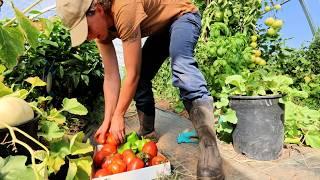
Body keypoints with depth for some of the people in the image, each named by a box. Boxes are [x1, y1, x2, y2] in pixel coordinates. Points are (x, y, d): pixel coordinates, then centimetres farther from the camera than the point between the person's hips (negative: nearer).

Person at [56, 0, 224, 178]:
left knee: (181, 67, -36)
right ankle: (148, 132, 16)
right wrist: (107, 120, -14)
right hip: (161, 28, 8)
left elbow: (132, 75, -33)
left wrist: (118, 116, -23)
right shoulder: (101, 25, -12)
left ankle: (209, 149, -37)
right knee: (141, 78, 0)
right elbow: (111, 77, -12)